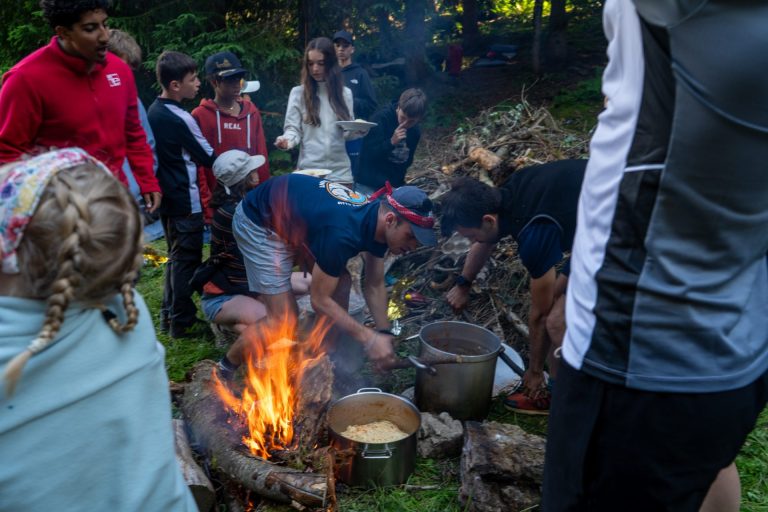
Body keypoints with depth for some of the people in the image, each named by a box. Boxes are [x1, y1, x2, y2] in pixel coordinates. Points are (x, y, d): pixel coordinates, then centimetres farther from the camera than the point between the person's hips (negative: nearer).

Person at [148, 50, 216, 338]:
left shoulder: (154, 112, 8)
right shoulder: (180, 118, -18)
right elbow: (209, 158, -11)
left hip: (167, 198, 9)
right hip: (186, 201, -9)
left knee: (176, 257, 18)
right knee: (187, 261, 1)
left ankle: (169, 316, 27)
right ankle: (182, 323, 9)